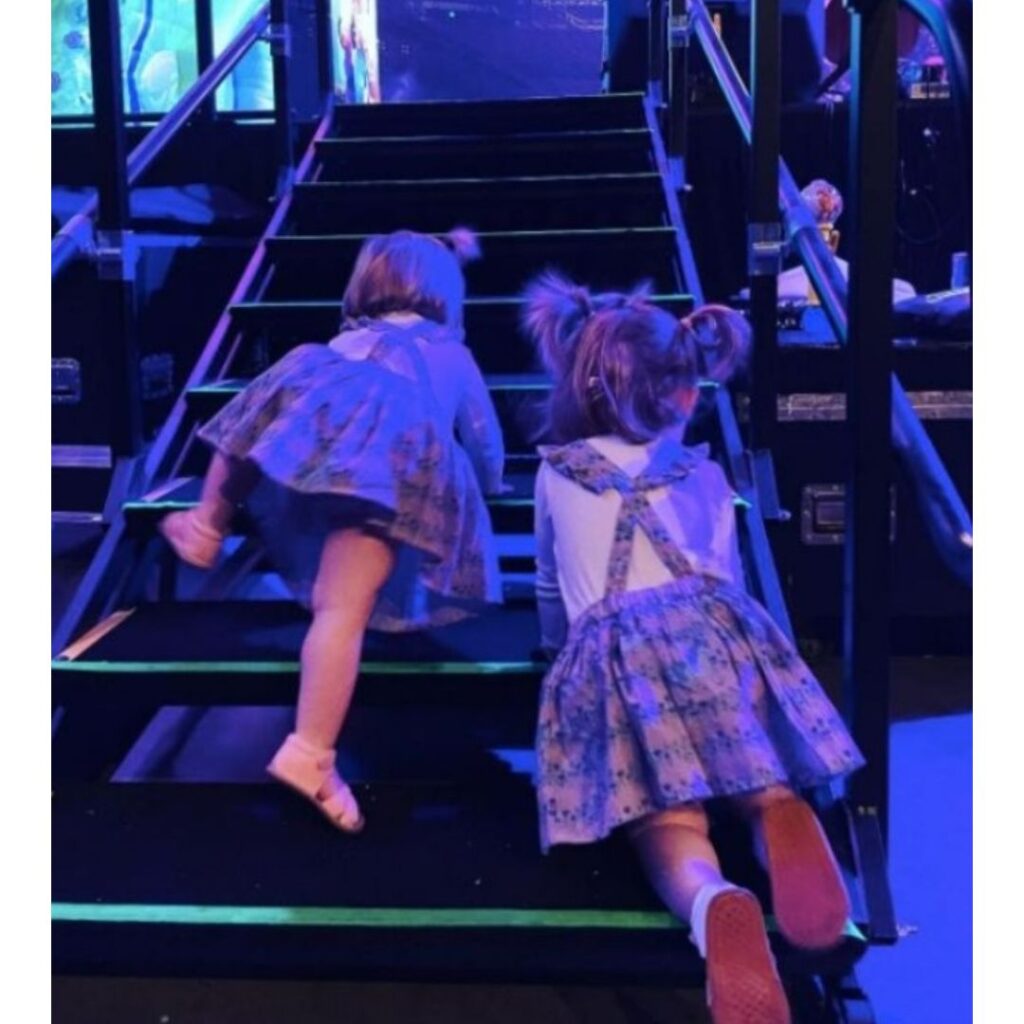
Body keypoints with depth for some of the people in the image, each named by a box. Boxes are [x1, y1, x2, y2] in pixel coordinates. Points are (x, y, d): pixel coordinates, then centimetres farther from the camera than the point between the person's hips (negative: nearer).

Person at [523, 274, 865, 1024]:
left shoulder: (556, 474, 26)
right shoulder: (705, 476, 27)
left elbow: (554, 601, 36)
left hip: (612, 654, -1)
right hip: (712, 635, 1)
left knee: (668, 830, -9)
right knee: (766, 787, 9)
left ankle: (716, 907, -46)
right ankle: (783, 819, -30)